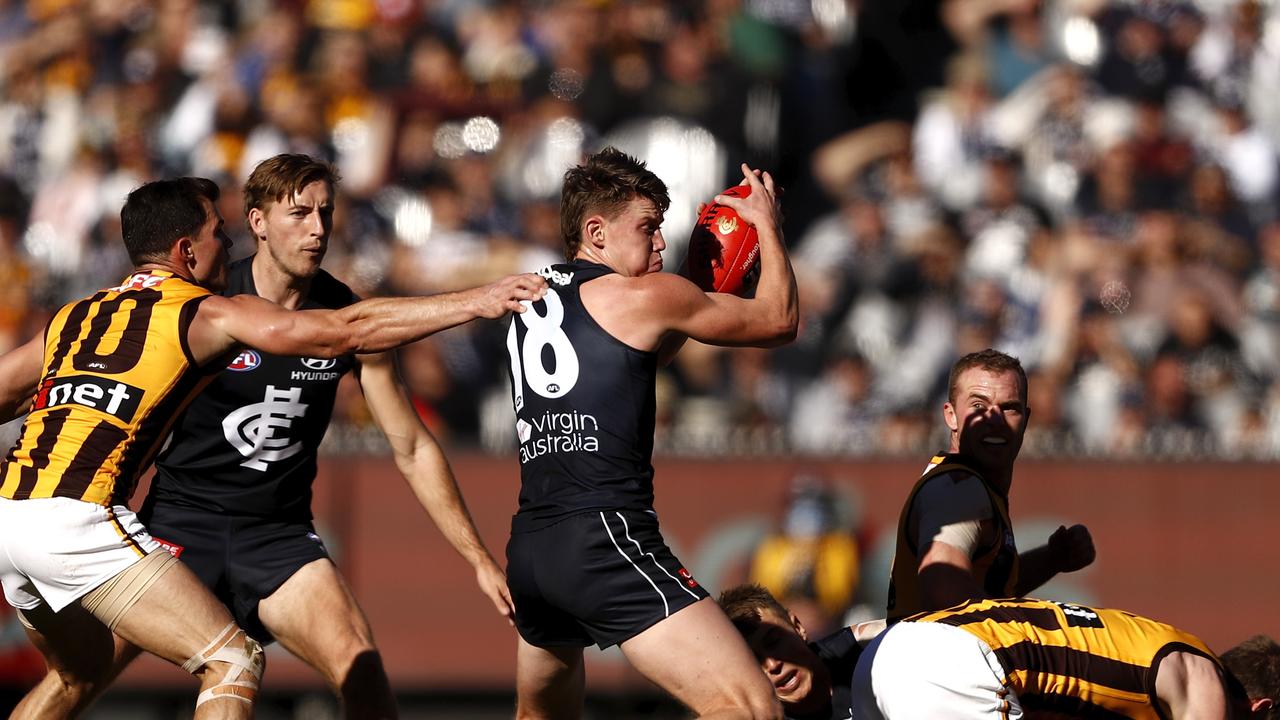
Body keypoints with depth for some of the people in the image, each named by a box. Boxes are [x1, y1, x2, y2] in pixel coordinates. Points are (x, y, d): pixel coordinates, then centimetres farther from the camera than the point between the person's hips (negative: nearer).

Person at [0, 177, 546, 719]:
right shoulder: (207, 313, 3)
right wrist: (473, 303, 2)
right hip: (76, 518, -8)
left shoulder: (71, 317, 22)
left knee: (81, 672, 30)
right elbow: (347, 330, -1)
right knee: (233, 662, -4)